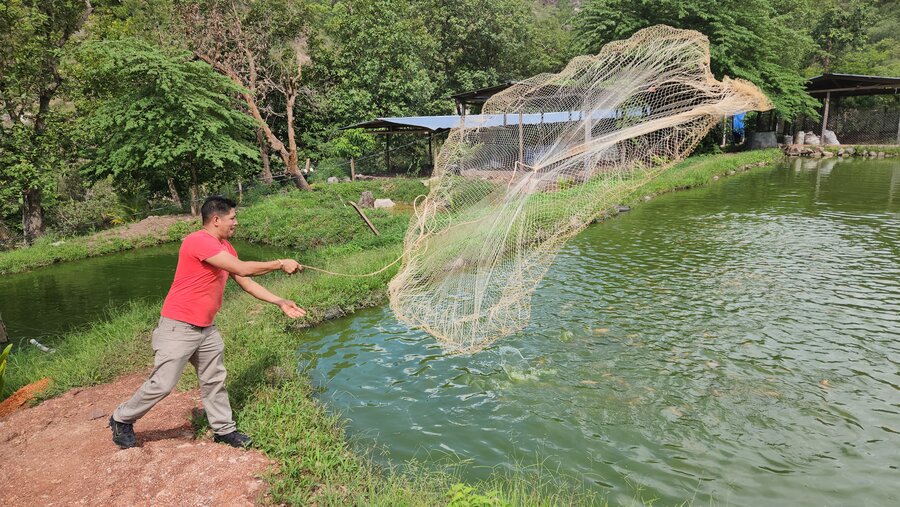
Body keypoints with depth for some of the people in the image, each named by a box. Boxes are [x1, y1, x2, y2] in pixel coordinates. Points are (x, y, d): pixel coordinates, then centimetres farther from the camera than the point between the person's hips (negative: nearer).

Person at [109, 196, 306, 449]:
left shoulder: (225, 247, 7)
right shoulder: (198, 241, -22)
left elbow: (247, 283, 11)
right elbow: (242, 269, -27)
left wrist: (281, 302, 5)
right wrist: (280, 264, -18)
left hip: (206, 328, 9)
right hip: (178, 328, -9)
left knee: (214, 380, 14)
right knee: (162, 384, -1)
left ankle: (224, 429, 25)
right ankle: (122, 420, 22)